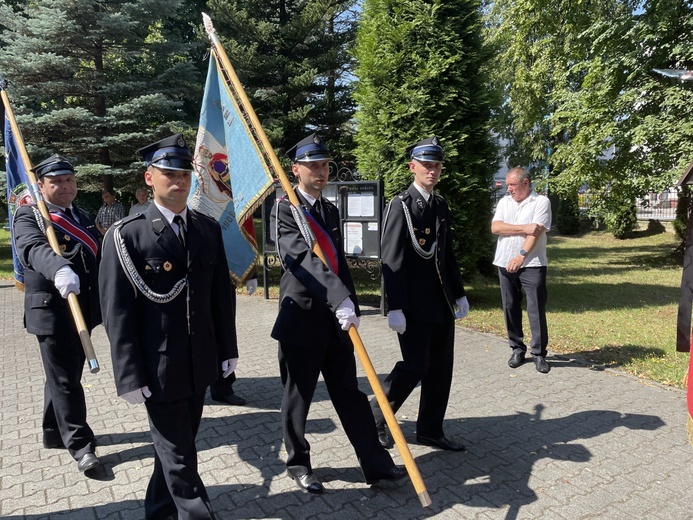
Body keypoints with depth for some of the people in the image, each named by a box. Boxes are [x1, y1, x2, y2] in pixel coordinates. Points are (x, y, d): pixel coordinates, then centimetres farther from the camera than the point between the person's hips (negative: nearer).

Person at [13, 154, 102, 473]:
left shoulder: (83, 217, 14)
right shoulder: (28, 216, -7)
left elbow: (98, 258, 15)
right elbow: (34, 248, -29)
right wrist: (59, 270, -49)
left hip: (83, 310, 7)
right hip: (52, 311, -6)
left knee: (66, 375, 18)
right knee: (64, 379, 0)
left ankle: (54, 433, 35)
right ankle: (80, 445, 9)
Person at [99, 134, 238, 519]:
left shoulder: (209, 229, 5)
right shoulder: (126, 235, -10)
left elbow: (222, 295, 7)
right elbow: (117, 312, -11)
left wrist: (227, 349, 7)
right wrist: (131, 375, -12)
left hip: (200, 362, 5)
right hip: (159, 367, -5)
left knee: (179, 445, 21)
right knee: (179, 457, 6)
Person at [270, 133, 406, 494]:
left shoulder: (330, 210, 13)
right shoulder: (284, 211, -10)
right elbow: (303, 259, -25)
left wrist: (351, 307, 15)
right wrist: (340, 300, -35)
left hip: (336, 318, 6)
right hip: (301, 318, -6)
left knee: (349, 392, 12)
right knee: (298, 396, 9)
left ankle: (375, 463, 20)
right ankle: (298, 464, 28)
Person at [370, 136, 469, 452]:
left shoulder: (441, 205, 12)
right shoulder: (401, 205, -10)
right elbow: (391, 260, -15)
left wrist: (459, 293, 16)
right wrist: (395, 308, -19)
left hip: (442, 302, 8)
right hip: (414, 304, -7)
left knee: (441, 369, 11)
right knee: (414, 367, -3)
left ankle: (430, 431, 25)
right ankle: (376, 418, 19)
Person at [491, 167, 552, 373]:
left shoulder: (541, 202, -3)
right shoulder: (504, 202, 11)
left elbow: (536, 233, -13)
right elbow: (495, 227, -3)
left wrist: (521, 257, -22)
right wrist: (523, 228, -13)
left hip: (532, 264, -4)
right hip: (505, 263, 5)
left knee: (536, 309, -1)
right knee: (510, 308, 9)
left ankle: (539, 354, 9)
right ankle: (517, 349, 22)